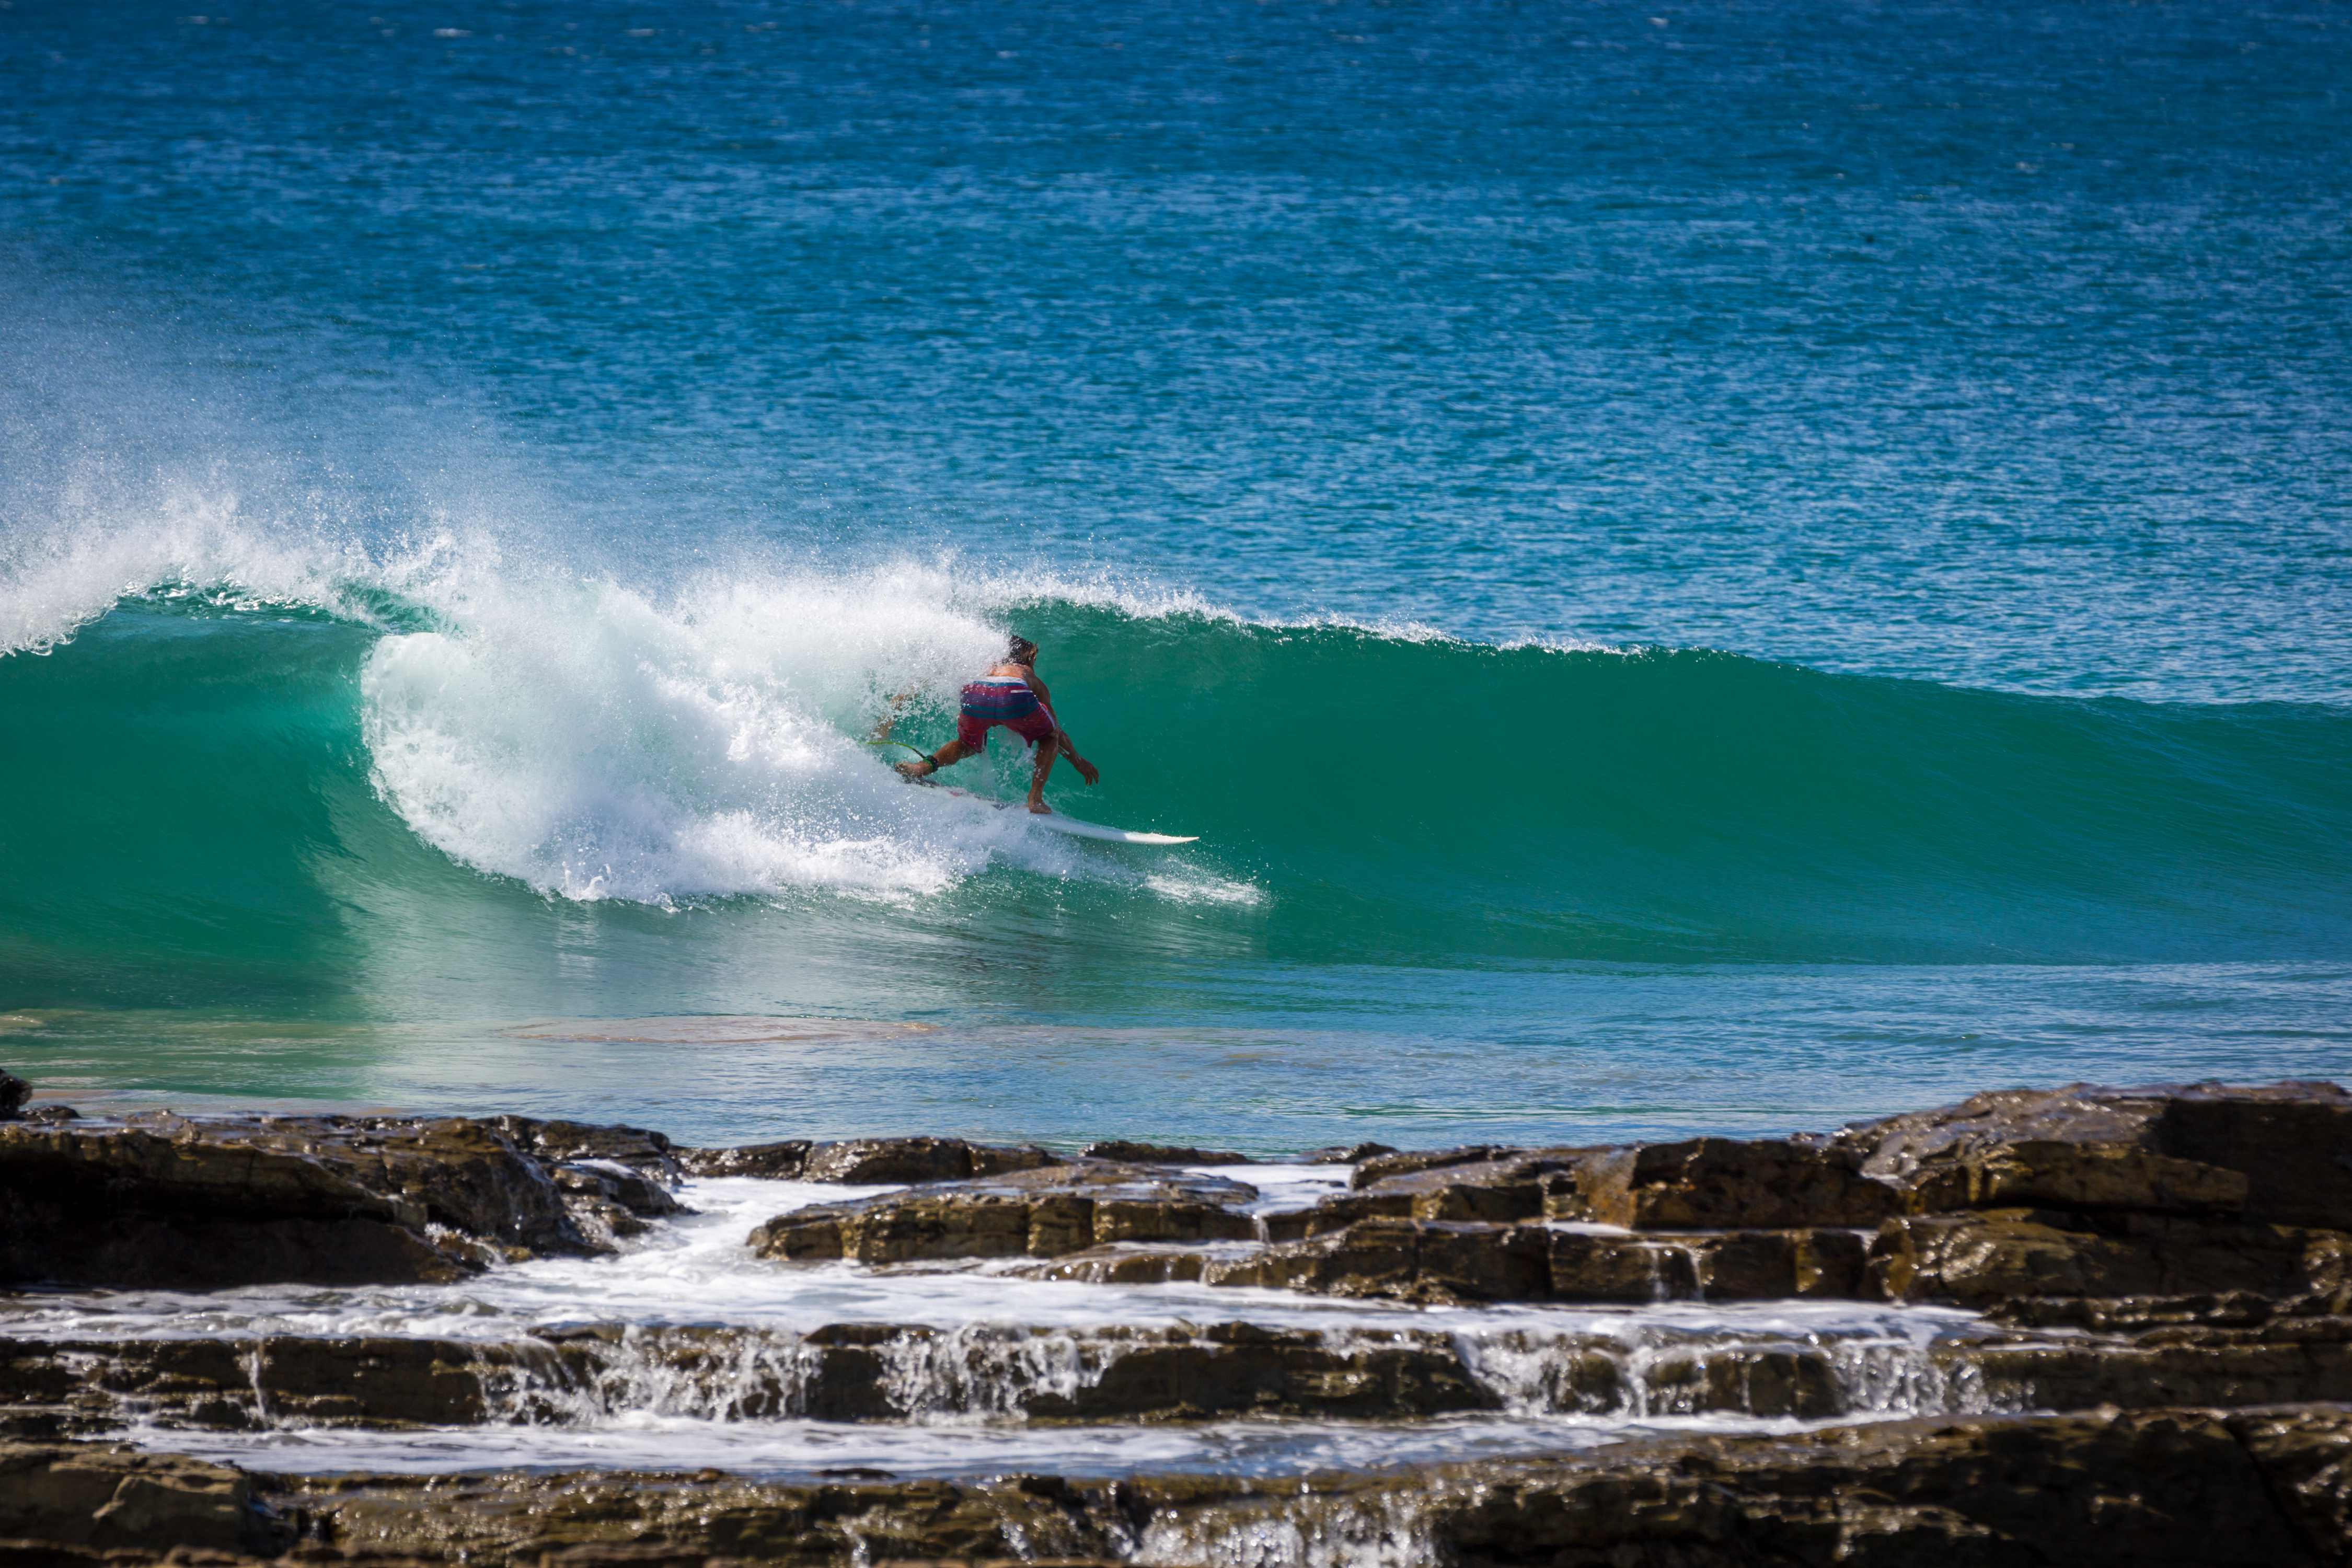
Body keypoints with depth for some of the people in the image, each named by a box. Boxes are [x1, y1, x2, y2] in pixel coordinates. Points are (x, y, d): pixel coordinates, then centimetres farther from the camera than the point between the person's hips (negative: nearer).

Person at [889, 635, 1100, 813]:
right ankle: (1035, 799, 11)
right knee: (1049, 738, 27)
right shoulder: (1032, 680, 38)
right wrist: (1077, 761, 62)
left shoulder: (988, 668, 43)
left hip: (974, 695, 2)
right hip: (1015, 698, -2)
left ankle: (925, 766, 4)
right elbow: (1057, 731, 47)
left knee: (969, 746, 32)